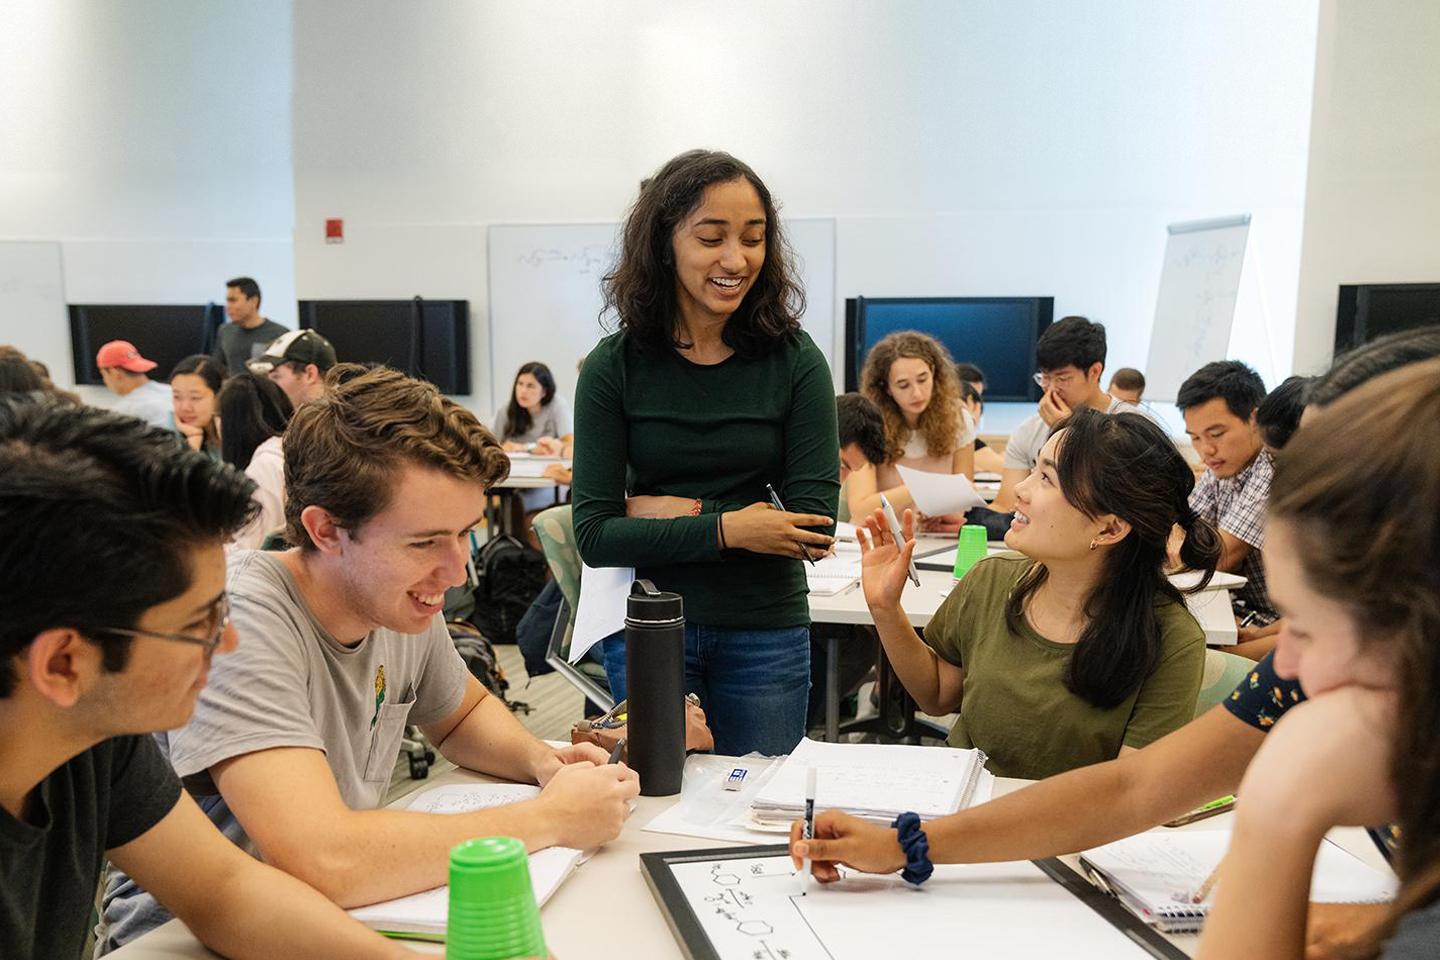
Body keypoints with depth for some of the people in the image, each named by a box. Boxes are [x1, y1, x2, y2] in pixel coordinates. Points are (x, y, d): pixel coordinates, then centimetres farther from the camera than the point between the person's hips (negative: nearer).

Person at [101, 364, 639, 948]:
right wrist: (551, 817, -25)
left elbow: (461, 713, 14)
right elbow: (324, 862, -35)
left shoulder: (404, 603, -5)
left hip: (340, 910, 6)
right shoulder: (240, 620, -25)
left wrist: (541, 760, -6)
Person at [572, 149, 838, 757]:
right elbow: (594, 535, -11)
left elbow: (814, 524, -12)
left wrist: (669, 513, -13)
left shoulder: (795, 361, -6)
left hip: (766, 633, 0)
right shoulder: (615, 366, -7)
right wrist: (724, 528, -21)